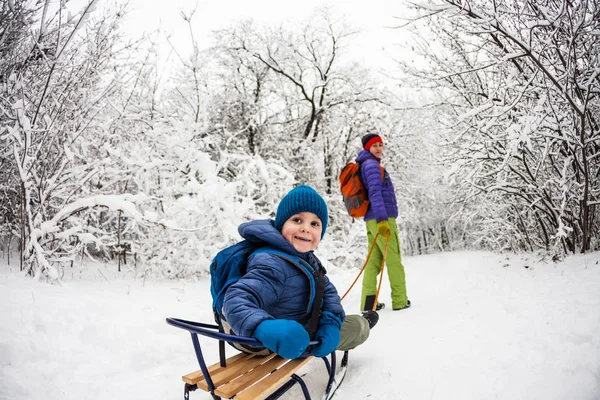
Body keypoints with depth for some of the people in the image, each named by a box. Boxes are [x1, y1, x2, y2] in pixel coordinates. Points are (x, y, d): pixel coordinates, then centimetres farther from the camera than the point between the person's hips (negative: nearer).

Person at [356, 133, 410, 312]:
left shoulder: (368, 165, 22)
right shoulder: (372, 165, -9)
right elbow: (375, 193, -21)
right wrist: (382, 220, -28)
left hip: (372, 221, 9)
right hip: (382, 219, -9)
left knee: (374, 261, 6)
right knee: (394, 260, -1)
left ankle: (368, 301, 4)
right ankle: (400, 301, 4)